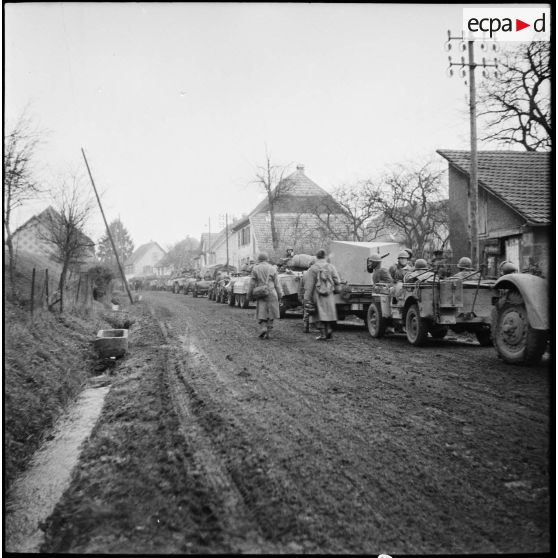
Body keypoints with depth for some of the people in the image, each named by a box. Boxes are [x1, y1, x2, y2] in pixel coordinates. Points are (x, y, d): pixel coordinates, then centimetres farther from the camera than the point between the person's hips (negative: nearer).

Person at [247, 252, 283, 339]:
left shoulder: (255, 269, -1)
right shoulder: (272, 268, 1)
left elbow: (252, 284, 0)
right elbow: (277, 284, 2)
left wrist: (249, 295, 8)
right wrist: (280, 294, 9)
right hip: (271, 294, 0)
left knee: (261, 313, 7)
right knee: (270, 314, 9)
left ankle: (263, 328, -15)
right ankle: (267, 333, 7)